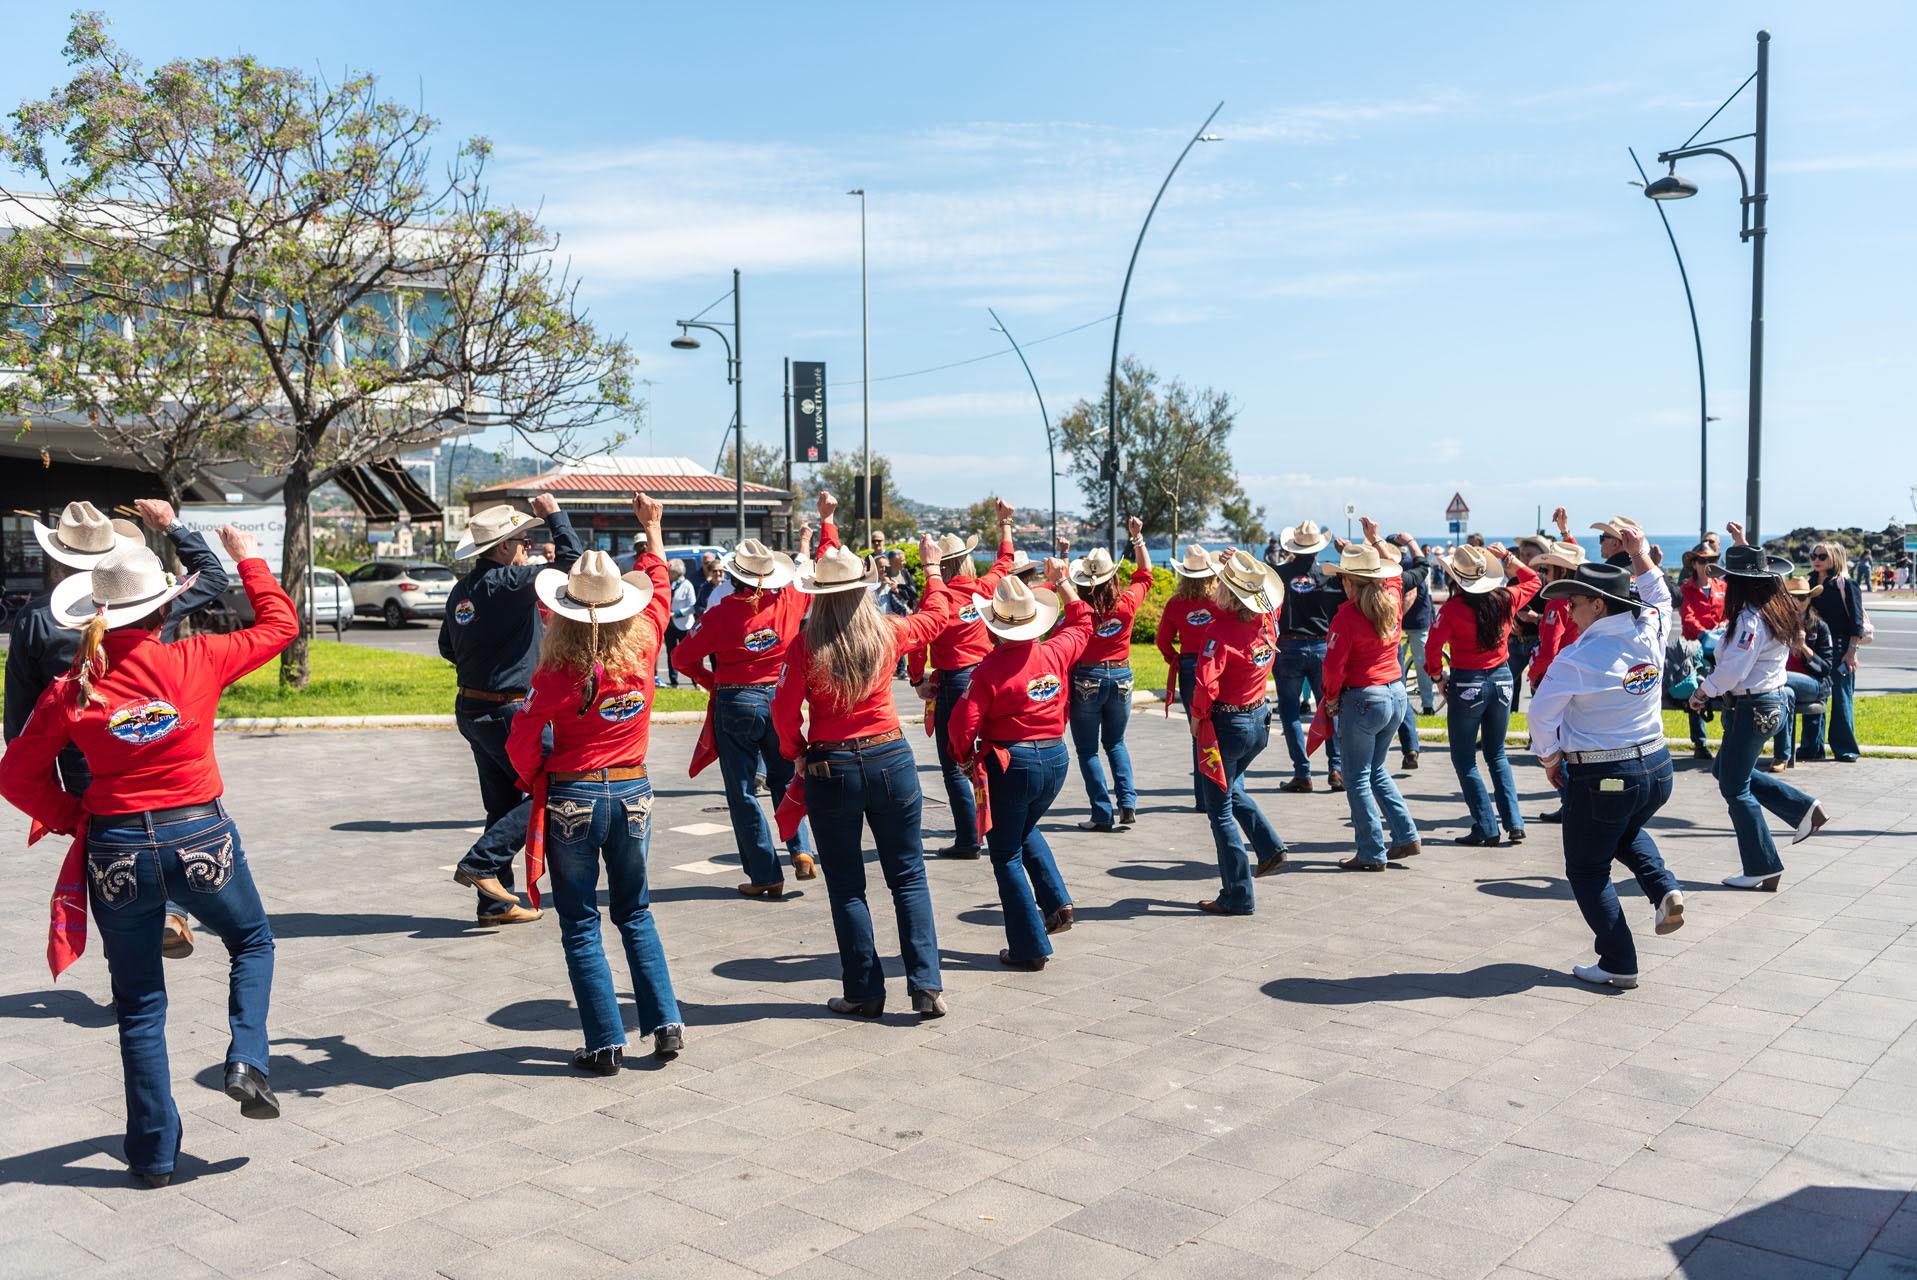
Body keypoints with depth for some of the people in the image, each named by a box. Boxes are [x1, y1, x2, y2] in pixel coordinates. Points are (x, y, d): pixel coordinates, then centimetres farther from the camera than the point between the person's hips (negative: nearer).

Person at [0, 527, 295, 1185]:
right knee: (252, 943, 27)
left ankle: (155, 1150, 22)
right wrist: (249, 557, 17)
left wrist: (72, 816, 11)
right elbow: (278, 624, 7)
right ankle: (248, 1062, 6)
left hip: (117, 852, 1)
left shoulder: (72, 688, -5)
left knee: (139, 1005, 14)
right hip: (201, 837, -1)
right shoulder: (197, 660, -9)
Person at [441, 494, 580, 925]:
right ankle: (481, 862, -6)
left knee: (504, 805, 13)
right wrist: (554, 514, -4)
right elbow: (573, 559, -16)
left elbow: (448, 648, 21)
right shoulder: (508, 582, -16)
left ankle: (495, 902, 17)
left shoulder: (462, 589, 10)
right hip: (507, 710, -9)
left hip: (472, 707, 9)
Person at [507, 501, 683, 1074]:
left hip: (573, 799, -4)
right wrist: (652, 526, 25)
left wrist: (539, 787, 7)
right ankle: (666, 1024, 15)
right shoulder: (642, 648, -6)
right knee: (635, 914, 19)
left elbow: (523, 743, -12)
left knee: (580, 925, 7)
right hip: (633, 792, 4)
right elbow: (657, 585, 12)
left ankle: (607, 1043, 9)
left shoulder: (559, 672, -16)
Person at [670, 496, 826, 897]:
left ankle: (765, 875, 7)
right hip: (779, 700, 3)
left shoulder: (721, 613, -13)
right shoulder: (788, 602, -6)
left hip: (735, 706, -3)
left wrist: (712, 682, 9)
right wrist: (827, 520, 18)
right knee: (785, 779, 20)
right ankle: (802, 852, 4)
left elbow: (683, 658, -8)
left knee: (743, 792, 6)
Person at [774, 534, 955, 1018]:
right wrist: (931, 567, 32)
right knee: (909, 878, 9)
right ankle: (926, 987, 4)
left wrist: (798, 752, 8)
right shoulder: (888, 633, -1)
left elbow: (785, 710, -10)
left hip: (830, 769, -2)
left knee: (846, 887, 10)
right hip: (890, 760, 2)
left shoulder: (805, 644, -9)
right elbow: (937, 615, 17)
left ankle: (864, 992, 14)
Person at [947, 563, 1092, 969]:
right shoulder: (1056, 653, -2)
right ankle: (1056, 903, 18)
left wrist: (968, 756, 4)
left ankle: (1030, 947, 10)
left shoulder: (990, 669, -17)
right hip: (1055, 758, 6)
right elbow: (1082, 624, 19)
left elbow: (963, 724, -16)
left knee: (1006, 854, 8)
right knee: (1026, 830, 32)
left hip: (1010, 764, -6)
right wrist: (1061, 583, 29)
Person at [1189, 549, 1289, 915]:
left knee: (1220, 810, 4)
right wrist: (1235, 565, 8)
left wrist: (1197, 716, -11)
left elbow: (1206, 682, -29)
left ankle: (1238, 896, 8)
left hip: (1227, 724, -8)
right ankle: (1270, 847, 23)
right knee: (1231, 789, 32)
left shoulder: (1223, 628, -22)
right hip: (1260, 720, 8)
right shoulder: (1267, 621, -2)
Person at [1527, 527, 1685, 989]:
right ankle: (1665, 889, 11)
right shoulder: (1650, 634, -3)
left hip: (1601, 779, -7)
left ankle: (1619, 965, 11)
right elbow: (1660, 598, 21)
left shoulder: (1577, 658, -19)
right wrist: (1639, 554, 29)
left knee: (1587, 871, 10)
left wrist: (1551, 759, 4)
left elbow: (1542, 716, -12)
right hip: (1657, 767, 7)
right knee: (1629, 832, 36)